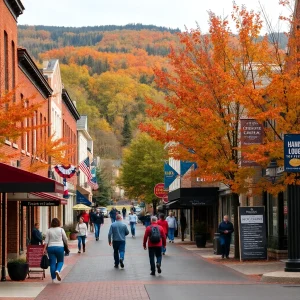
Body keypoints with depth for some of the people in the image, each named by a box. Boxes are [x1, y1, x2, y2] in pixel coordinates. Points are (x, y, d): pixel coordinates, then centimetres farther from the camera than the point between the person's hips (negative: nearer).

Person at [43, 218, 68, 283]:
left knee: (52, 263, 4)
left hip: (50, 247, 1)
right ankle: (58, 271, -16)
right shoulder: (61, 230, -2)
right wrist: (66, 245, 22)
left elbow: (46, 241, -1)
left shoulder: (49, 230, 2)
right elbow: (65, 239, 4)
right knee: (60, 261, 15)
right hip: (59, 247, -1)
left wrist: (44, 249, -1)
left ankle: (54, 279, 5)